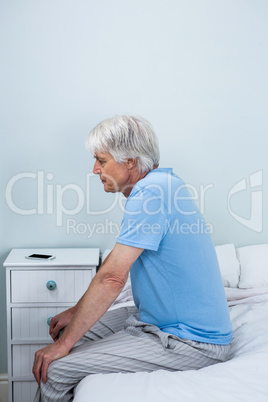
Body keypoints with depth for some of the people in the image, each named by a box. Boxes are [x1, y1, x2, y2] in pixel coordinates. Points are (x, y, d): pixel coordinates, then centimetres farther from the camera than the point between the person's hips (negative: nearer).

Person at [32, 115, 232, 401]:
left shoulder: (150, 191, -23)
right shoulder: (160, 184, 9)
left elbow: (112, 278, -26)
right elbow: (115, 264, 16)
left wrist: (63, 344, -17)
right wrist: (76, 311, 15)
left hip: (190, 342, -10)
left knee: (54, 369, -12)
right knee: (74, 332, 13)